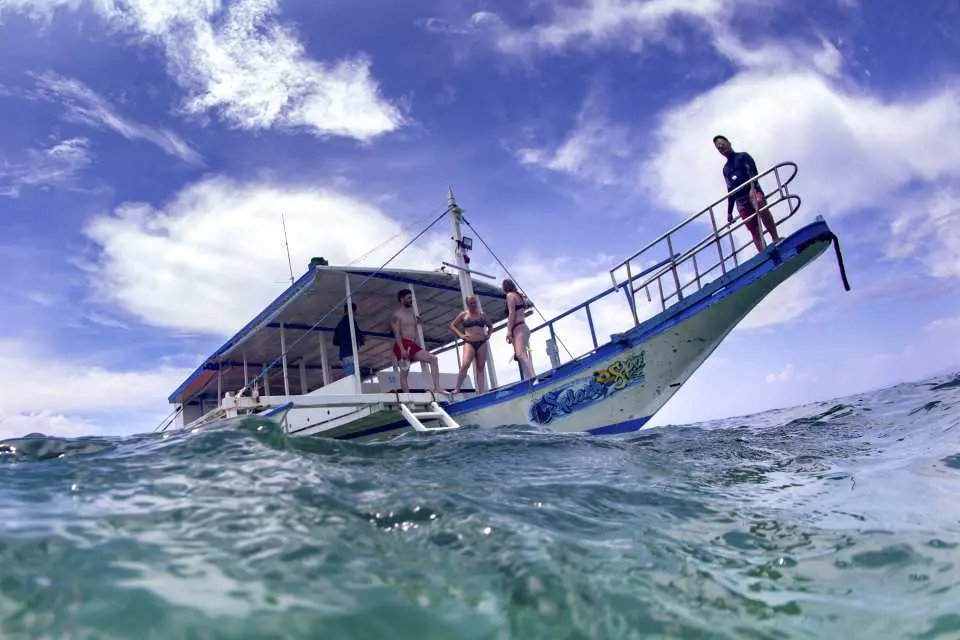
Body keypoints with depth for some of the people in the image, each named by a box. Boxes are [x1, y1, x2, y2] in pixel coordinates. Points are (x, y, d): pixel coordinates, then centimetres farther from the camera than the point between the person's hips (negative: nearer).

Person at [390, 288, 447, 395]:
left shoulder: (411, 313, 21)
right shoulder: (397, 314, -2)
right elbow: (397, 333, -12)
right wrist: (402, 349, -22)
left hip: (413, 345, 7)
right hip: (402, 345, -7)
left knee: (433, 359, -7)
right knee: (404, 373, -8)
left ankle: (437, 387, -14)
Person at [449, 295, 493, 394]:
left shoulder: (482, 314, 15)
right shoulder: (463, 314, 7)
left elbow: (490, 326, 29)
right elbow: (452, 325, 12)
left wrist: (488, 335, 11)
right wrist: (460, 335, 0)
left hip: (482, 343, 3)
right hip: (469, 343, -3)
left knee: (480, 368, 1)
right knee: (465, 364, -23)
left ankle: (481, 393, -2)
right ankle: (457, 389, -18)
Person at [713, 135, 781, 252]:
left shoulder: (743, 156, 14)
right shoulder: (725, 169, 27)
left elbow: (753, 172, -4)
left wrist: (752, 187, -24)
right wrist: (729, 212, 20)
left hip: (753, 191, -5)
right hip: (741, 201, 5)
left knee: (760, 207, -37)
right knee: (753, 229, -9)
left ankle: (776, 239, -42)